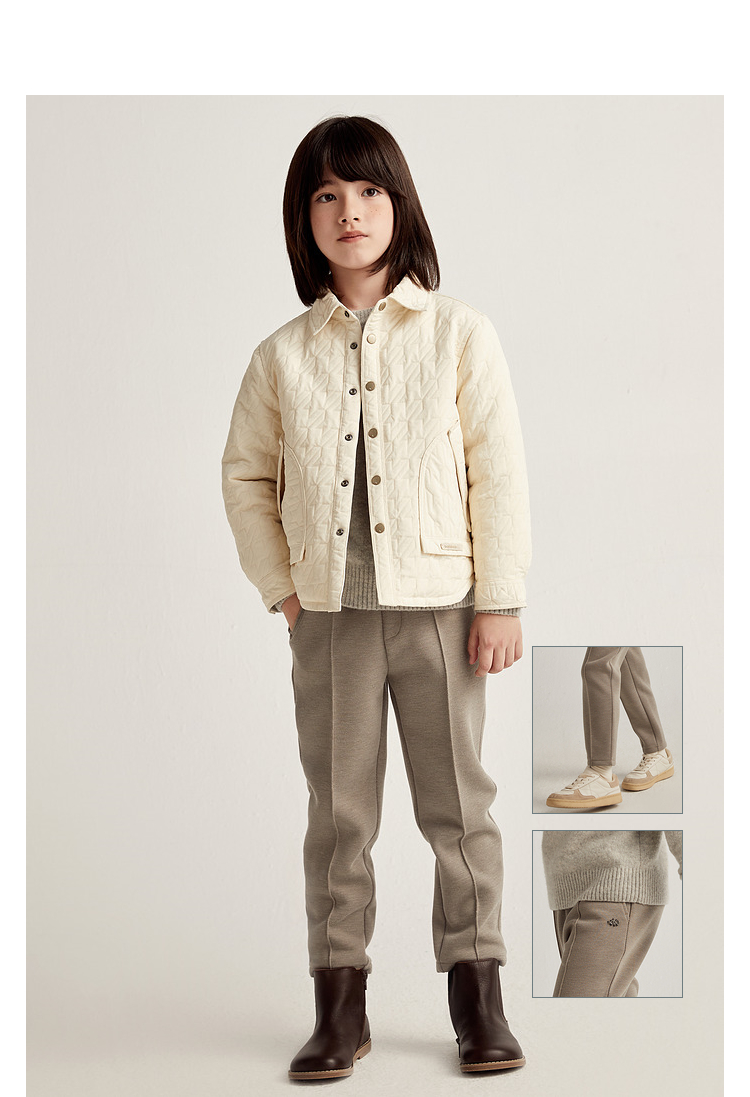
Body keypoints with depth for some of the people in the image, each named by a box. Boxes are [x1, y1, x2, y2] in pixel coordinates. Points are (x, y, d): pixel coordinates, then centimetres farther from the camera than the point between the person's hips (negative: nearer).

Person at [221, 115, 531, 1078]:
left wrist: (501, 601, -6)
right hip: (329, 612, 2)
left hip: (439, 603, -1)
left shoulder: (459, 332, 0)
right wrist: (280, 585, 4)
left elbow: (499, 469, -2)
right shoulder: (283, 355, 5)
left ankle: (477, 996, 18)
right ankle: (339, 1006, 16)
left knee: (458, 802, 5)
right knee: (338, 809, 7)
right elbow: (246, 474, 14)